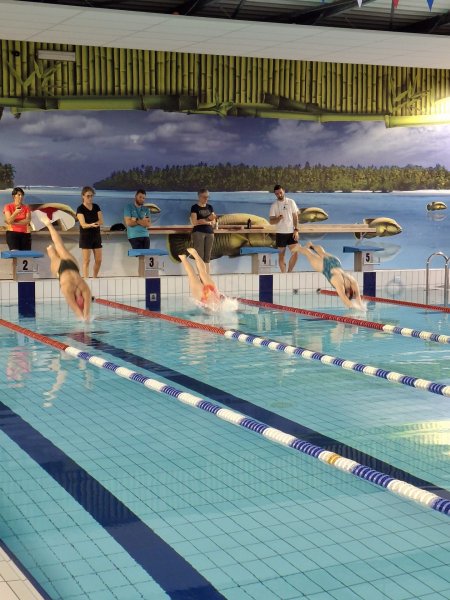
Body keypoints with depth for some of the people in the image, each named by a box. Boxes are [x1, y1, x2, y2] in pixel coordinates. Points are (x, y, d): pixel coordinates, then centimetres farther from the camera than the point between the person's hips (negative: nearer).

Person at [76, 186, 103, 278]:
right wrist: (92, 225, -39)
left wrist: (93, 224, -22)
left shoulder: (96, 207, 6)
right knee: (86, 260, -6)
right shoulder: (80, 209, -8)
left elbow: (101, 221, -3)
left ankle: (95, 278, 21)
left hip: (96, 236, 5)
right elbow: (83, 225, -19)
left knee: (98, 260, 5)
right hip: (86, 236, -5)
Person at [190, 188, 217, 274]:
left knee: (207, 257, 3)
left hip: (210, 233, 5)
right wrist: (208, 219, -14)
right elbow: (194, 222, -10)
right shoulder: (194, 207, -1)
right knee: (200, 257, -8)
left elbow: (213, 222, 10)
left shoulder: (210, 207, 14)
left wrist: (202, 221, -8)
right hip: (198, 232, -5)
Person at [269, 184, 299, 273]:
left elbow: (295, 217, 5)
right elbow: (271, 221, -4)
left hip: (291, 232, 1)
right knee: (281, 255, 4)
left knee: (295, 253, -9)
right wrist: (278, 219, -25)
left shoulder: (291, 202, 3)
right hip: (280, 233, -1)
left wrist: (296, 230, -4)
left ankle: (289, 272, 5)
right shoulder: (274, 206, 0)